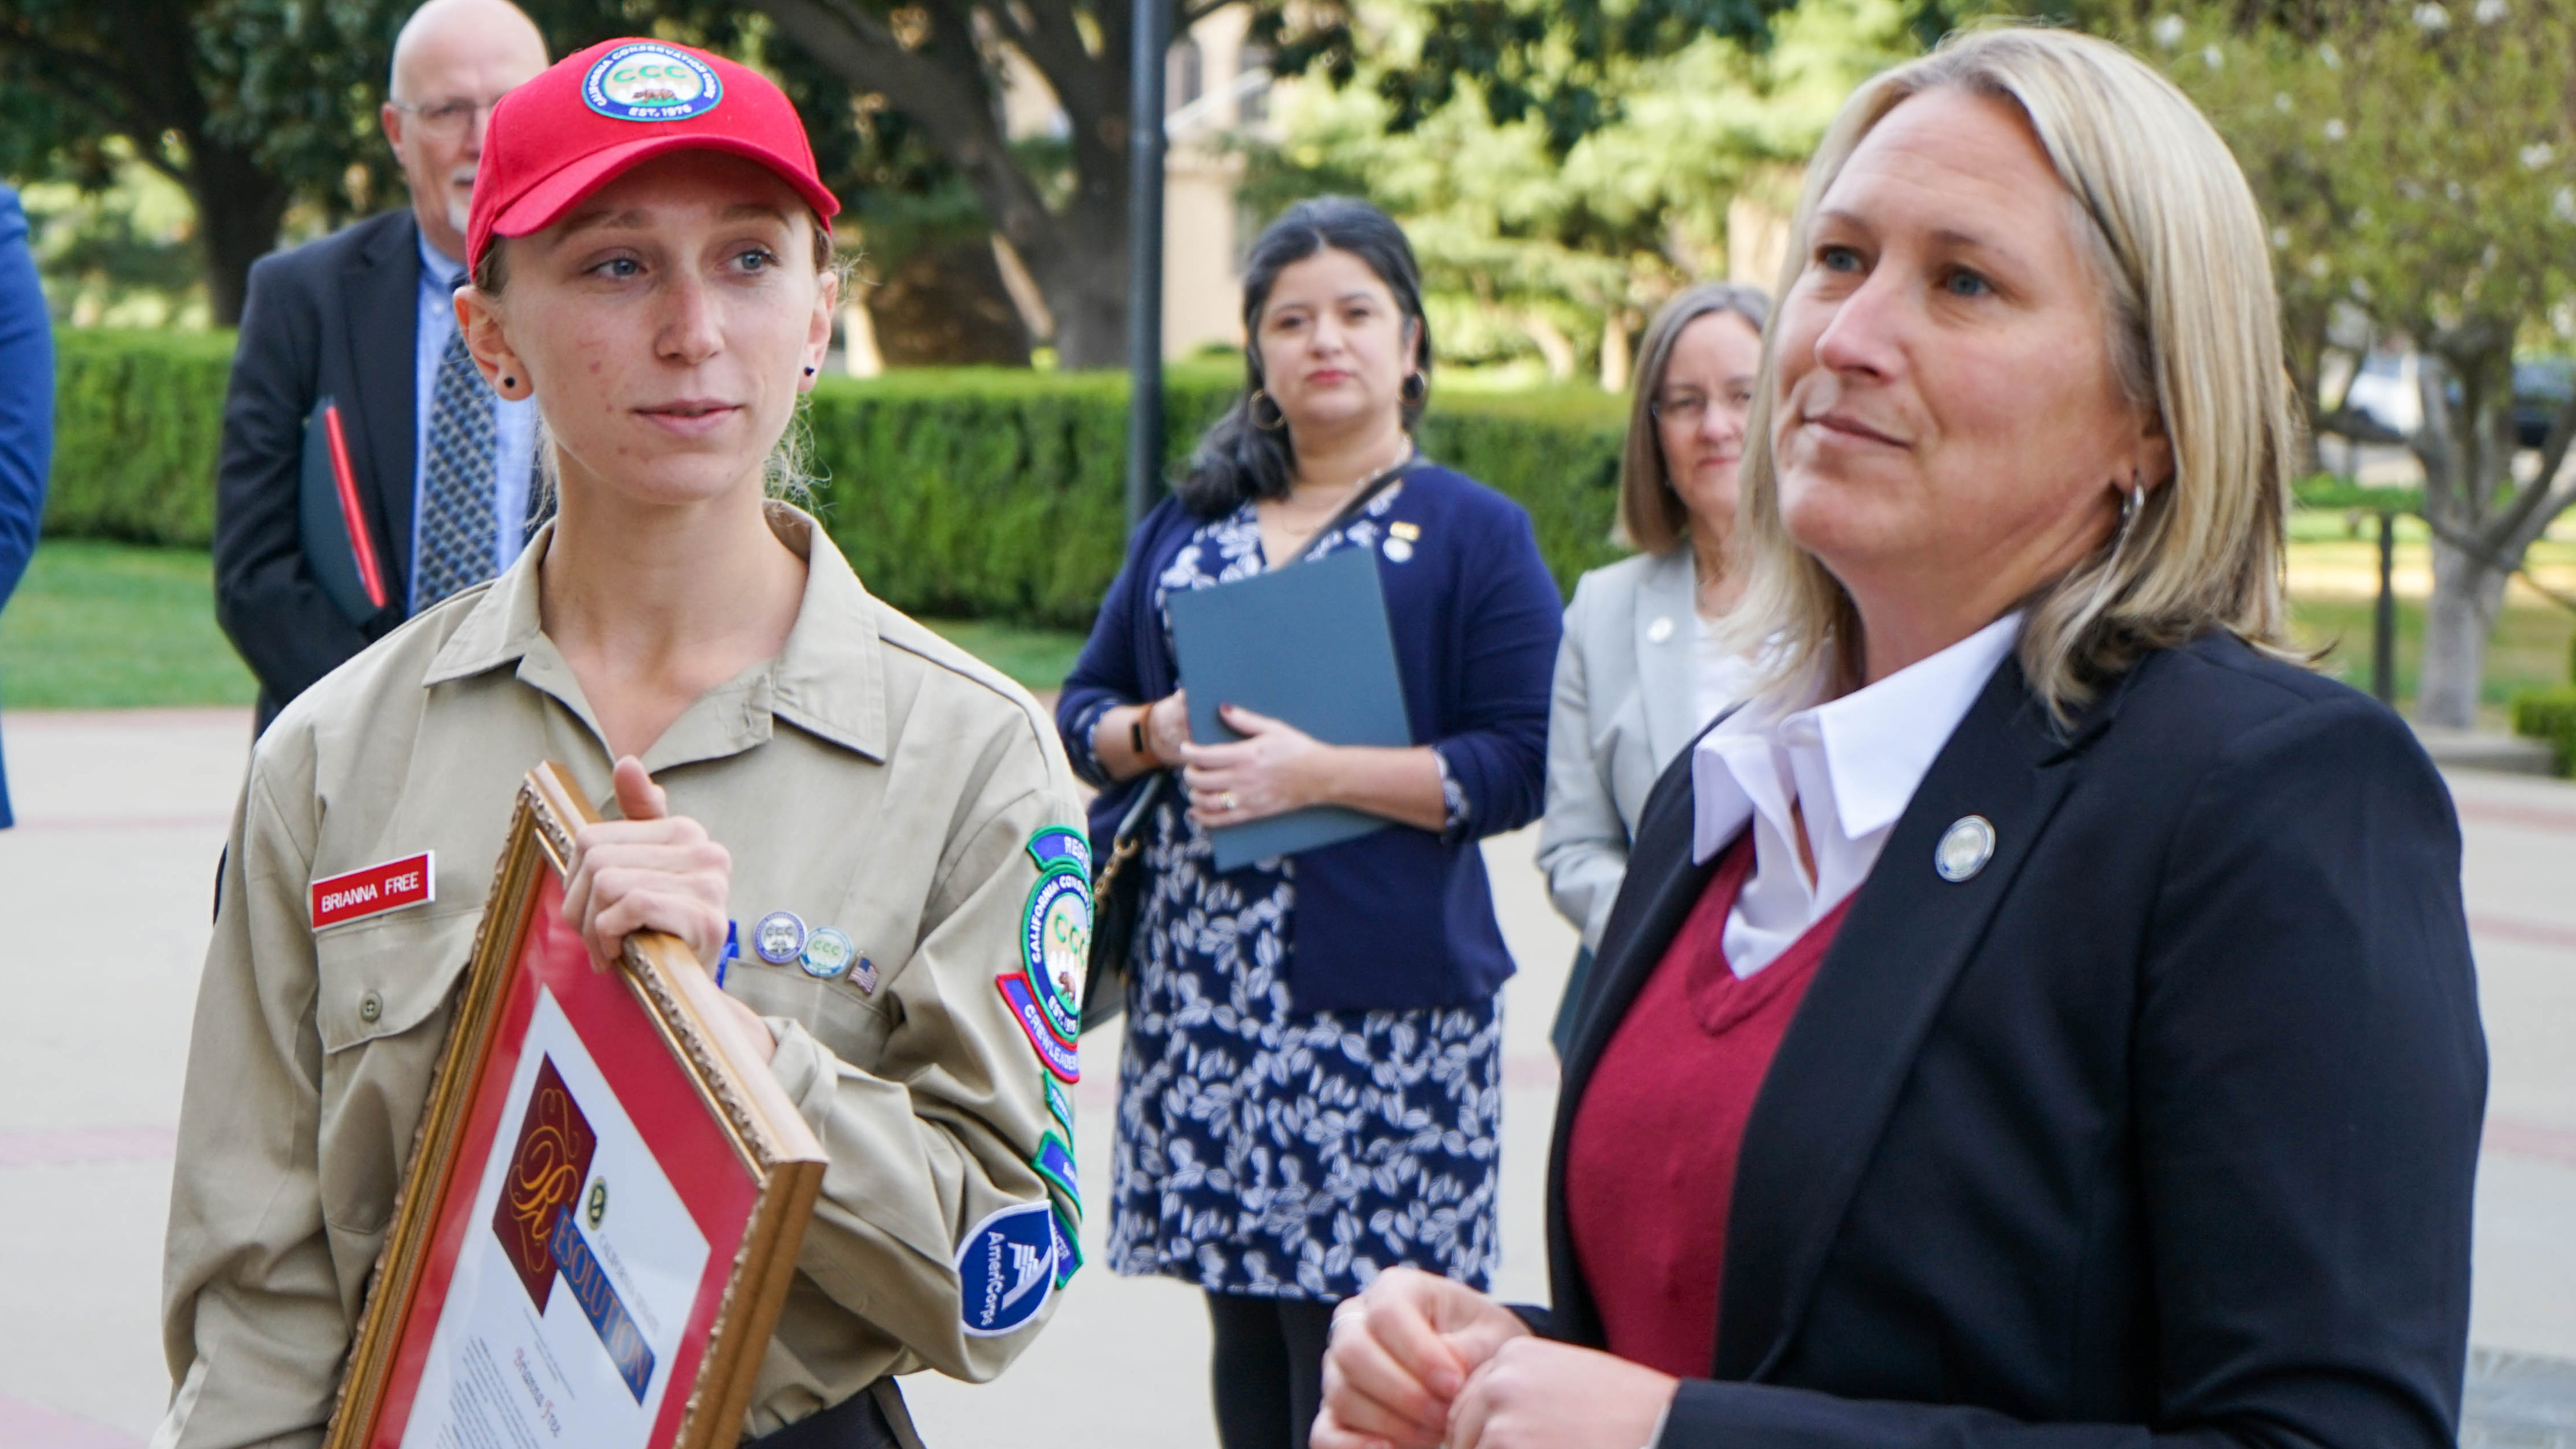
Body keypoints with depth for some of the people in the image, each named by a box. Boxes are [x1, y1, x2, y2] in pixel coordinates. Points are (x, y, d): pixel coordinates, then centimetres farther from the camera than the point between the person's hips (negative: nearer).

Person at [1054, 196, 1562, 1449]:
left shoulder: (1475, 535, 2)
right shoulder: (1186, 524, 16)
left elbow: (1521, 765, -6)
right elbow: (1084, 704, 18)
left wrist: (1320, 772, -16)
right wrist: (1152, 732, -5)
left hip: (1376, 988, -4)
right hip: (1195, 983, 5)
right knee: (1244, 1323, 8)